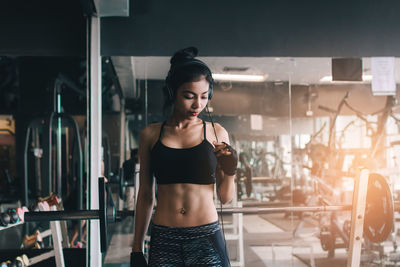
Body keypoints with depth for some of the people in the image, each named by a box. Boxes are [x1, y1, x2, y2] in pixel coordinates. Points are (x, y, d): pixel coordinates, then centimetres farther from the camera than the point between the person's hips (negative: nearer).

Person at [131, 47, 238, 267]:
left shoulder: (216, 133, 4)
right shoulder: (151, 134, 5)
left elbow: (225, 197, 10)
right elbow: (145, 195, 10)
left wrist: (230, 170, -9)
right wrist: (137, 249, 11)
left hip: (206, 239, 0)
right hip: (163, 240, 1)